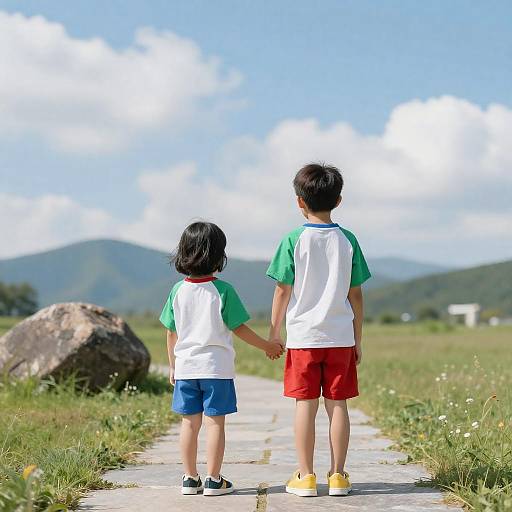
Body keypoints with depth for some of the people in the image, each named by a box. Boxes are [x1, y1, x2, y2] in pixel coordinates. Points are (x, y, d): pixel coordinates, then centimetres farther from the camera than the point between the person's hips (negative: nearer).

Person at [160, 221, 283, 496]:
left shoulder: (178, 291, 1)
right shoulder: (223, 290, -10)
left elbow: (171, 333, 6)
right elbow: (239, 328, -6)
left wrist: (173, 366, 17)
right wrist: (267, 346, 7)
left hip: (185, 367, 4)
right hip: (216, 367, -4)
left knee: (189, 422, 9)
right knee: (215, 422, 2)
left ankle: (190, 479, 14)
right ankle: (214, 480, 5)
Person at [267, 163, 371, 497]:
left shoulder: (293, 241, -5)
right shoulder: (347, 240, 2)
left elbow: (283, 292, -3)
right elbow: (356, 296, 4)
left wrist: (274, 333, 7)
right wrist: (357, 340, 12)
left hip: (302, 337, -2)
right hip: (340, 337, 2)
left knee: (305, 405, 3)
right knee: (337, 405, 6)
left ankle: (305, 476, 6)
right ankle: (338, 475, 9)